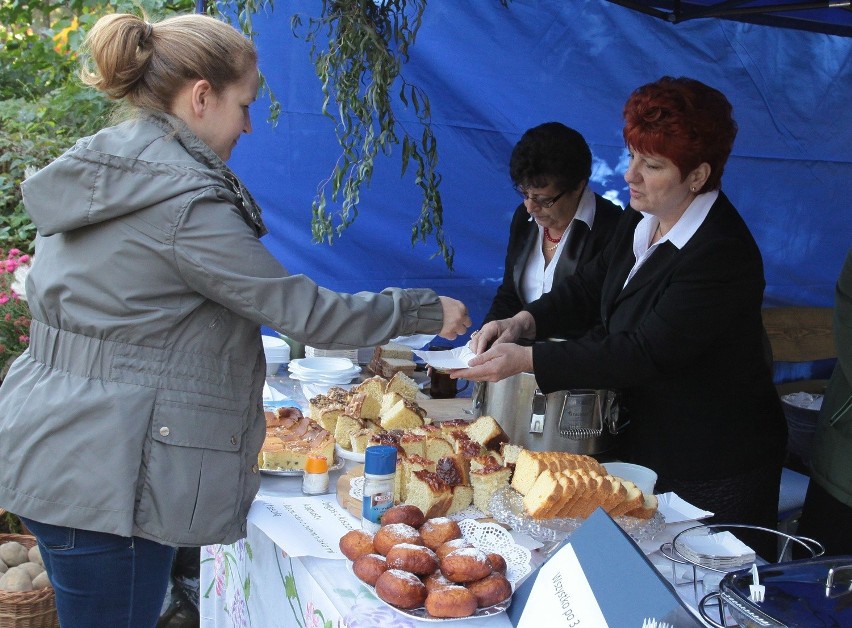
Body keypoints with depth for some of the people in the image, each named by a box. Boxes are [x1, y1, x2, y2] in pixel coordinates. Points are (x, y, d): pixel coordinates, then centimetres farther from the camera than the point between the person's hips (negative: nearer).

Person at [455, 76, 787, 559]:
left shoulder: (723, 256, -27)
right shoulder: (641, 221, 1)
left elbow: (645, 352, -30)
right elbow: (589, 288, 10)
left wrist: (527, 360, -32)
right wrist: (524, 322, -10)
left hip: (717, 475, -8)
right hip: (650, 446, 8)